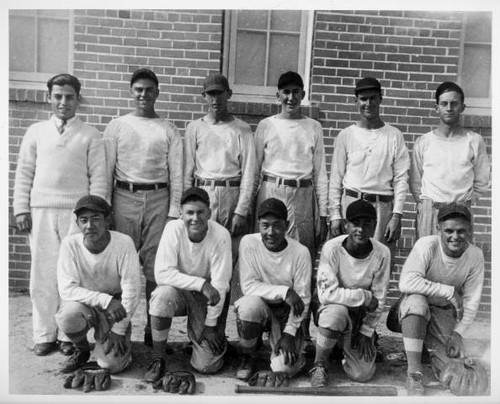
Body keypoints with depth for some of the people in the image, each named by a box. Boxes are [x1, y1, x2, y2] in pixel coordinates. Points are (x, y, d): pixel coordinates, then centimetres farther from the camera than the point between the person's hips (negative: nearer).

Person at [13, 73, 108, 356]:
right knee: (43, 274, 5)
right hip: (41, 211, 2)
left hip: (76, 212, -2)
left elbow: (98, 177, 1)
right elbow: (24, 173, 11)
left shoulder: (90, 135, 5)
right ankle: (44, 334, 17)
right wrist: (21, 209, 4)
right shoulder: (36, 132, 11)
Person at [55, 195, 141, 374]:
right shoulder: (70, 244, -16)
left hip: (116, 306, -1)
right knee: (68, 315, -33)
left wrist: (119, 329, -15)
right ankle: (81, 351, 2)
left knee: (111, 363, -18)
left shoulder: (124, 243, -21)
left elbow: (131, 290, -16)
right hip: (84, 302, 2)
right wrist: (105, 300, -29)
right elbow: (66, 289, -18)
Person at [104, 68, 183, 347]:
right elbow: (107, 169, 7)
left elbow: (176, 173, 4)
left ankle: (154, 327, 11)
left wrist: (174, 210, -3)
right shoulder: (117, 126, 9)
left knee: (156, 264, 1)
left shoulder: (169, 130, 7)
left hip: (158, 198, 0)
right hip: (125, 197, 1)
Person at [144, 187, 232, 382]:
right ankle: (158, 359, -12)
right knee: (162, 296, -36)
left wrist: (211, 325, -12)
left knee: (207, 365, -9)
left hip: (206, 299, -1)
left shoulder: (221, 235, -22)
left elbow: (219, 285, -17)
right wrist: (201, 284, -31)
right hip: (179, 290, 1)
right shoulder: (173, 229, -20)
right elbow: (162, 273, -25)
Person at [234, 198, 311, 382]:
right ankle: (248, 356, -5)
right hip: (259, 306, 1)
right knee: (250, 304, -36)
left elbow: (303, 299, -10)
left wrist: (289, 333, -16)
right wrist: (284, 292, -26)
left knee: (284, 367, -20)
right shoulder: (249, 242, -15)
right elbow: (248, 285, -18)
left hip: (286, 312, 0)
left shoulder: (300, 252, -15)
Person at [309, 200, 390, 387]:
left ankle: (346, 345, 23)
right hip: (333, 308, -2)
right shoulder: (332, 248, -21)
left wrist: (366, 333, -7)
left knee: (363, 374, -12)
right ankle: (319, 366, -13)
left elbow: (379, 299, -6)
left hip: (362, 315, 3)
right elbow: (326, 293, -25)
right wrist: (364, 296, -23)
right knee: (337, 312, -39)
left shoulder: (382, 253, -13)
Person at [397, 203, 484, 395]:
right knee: (416, 300, -39)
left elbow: (471, 300, -5)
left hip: (445, 313, 3)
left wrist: (458, 332, -15)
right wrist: (449, 291, -30)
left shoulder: (475, 255, -10)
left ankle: (431, 345, 24)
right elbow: (406, 283, -34)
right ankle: (414, 373, -27)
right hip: (415, 307, -3)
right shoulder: (426, 245, -23)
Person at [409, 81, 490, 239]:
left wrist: (466, 203, 3)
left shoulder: (474, 141, 5)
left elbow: (481, 182, 9)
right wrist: (424, 204, 2)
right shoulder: (423, 142, 5)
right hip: (428, 212, 0)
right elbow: (415, 182, 9)